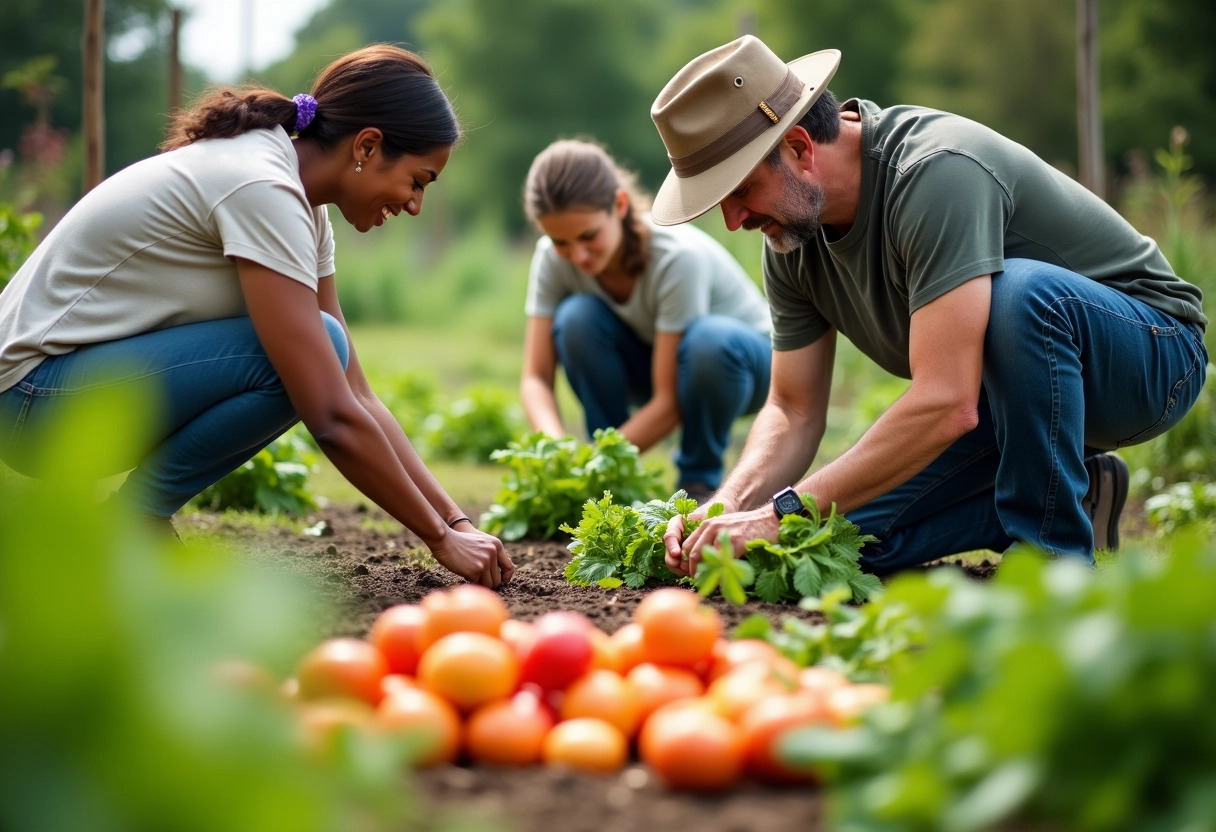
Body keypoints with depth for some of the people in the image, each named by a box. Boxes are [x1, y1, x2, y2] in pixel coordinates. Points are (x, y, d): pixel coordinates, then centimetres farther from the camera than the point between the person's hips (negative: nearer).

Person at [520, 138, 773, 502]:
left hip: (744, 357, -3)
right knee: (577, 318, -26)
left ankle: (700, 479, -12)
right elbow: (535, 377, -18)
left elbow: (670, 403, -31)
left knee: (710, 339, -39)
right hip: (650, 363, 4)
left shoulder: (677, 256, -34)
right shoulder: (554, 258, -21)